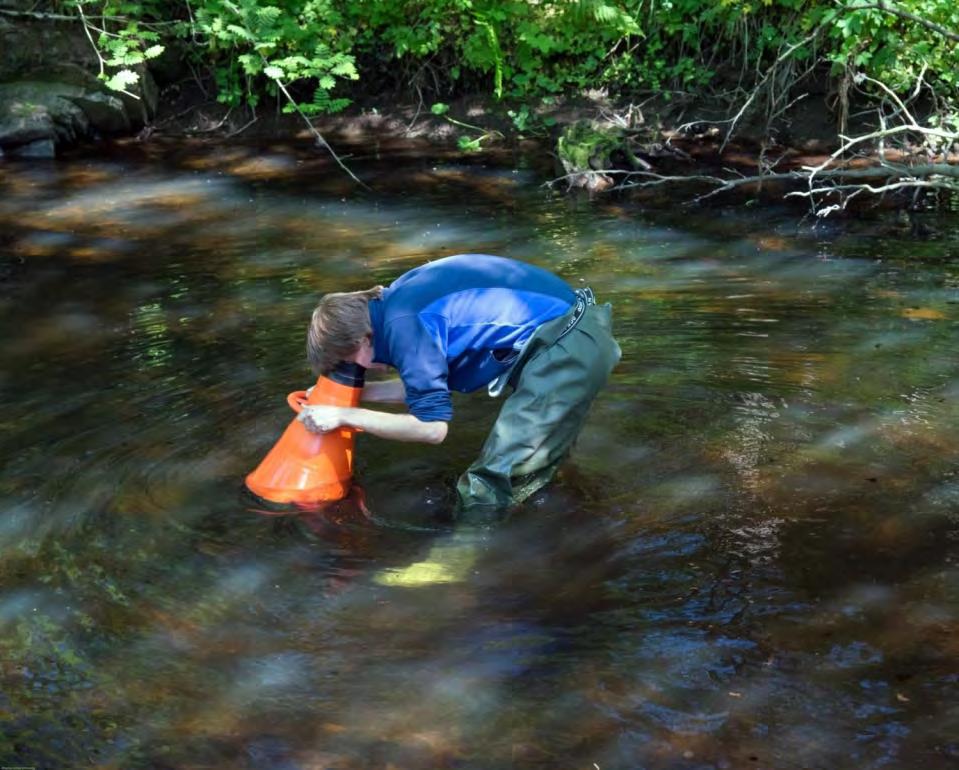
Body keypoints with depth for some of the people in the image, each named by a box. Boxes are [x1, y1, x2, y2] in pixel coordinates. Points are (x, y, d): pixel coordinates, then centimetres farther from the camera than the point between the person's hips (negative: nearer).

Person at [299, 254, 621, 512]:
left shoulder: (403, 323, -17)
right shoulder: (401, 300, 12)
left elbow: (431, 426, -15)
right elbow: (429, 385, 24)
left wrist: (345, 416, -8)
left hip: (565, 348, -10)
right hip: (577, 338, 10)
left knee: (487, 494, -9)